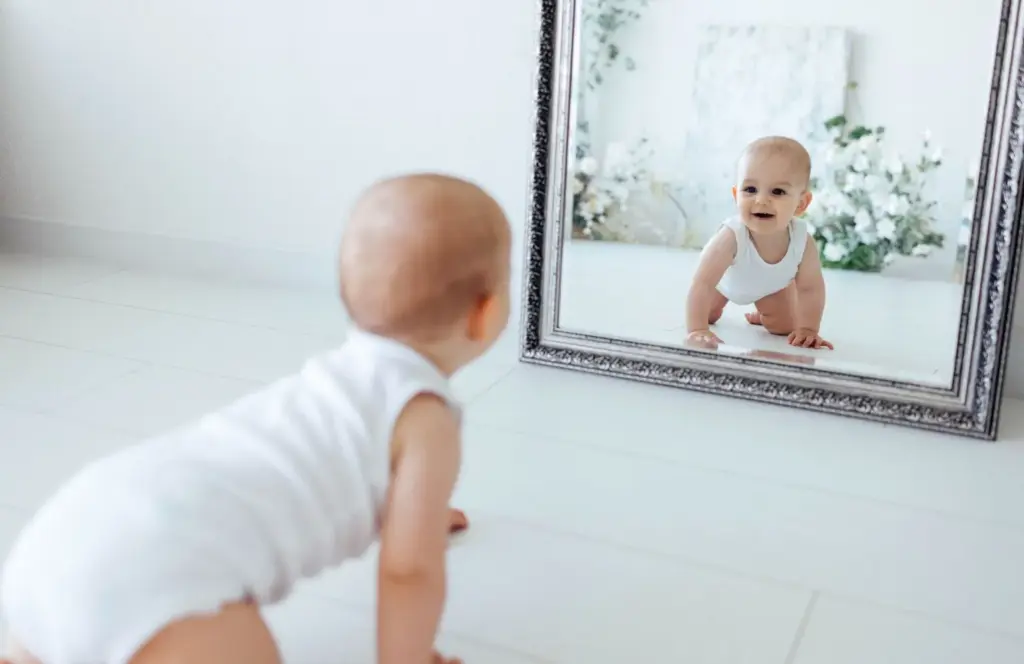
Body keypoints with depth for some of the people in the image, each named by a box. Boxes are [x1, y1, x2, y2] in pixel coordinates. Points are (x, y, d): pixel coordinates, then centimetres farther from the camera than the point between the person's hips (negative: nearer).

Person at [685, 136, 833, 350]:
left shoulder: (803, 241, -40)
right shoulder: (731, 237, -49)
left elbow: (811, 288, -24)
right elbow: (702, 284, -48)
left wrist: (808, 329, -28)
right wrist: (697, 330, -54)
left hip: (773, 285, 2)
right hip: (726, 280, -2)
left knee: (785, 327, 7)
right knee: (706, 316, 13)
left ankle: (761, 315, 40)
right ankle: (718, 305, 48)